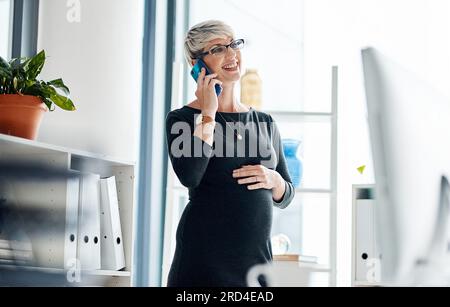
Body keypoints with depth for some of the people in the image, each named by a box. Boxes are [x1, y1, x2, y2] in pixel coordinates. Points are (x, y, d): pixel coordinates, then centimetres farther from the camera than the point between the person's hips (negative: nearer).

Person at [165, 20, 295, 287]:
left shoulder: (265, 123, 11)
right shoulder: (182, 119, -1)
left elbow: (285, 198, 17)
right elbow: (189, 176, -20)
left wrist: (274, 180, -5)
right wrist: (208, 114, -12)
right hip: (203, 256, -4)